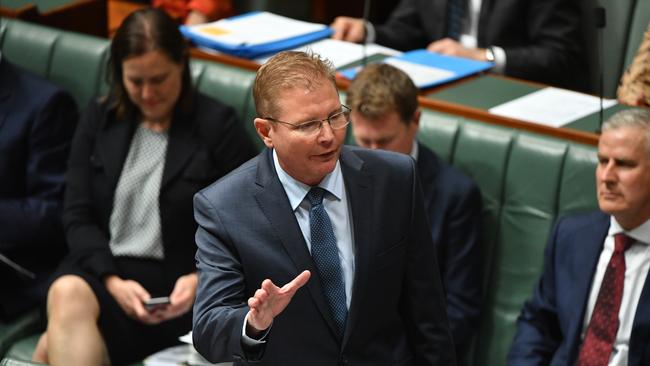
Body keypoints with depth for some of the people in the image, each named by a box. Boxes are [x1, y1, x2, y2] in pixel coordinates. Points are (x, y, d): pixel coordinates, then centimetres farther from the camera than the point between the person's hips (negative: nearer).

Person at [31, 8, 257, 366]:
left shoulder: (217, 125, 1)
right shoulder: (99, 119, 12)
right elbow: (77, 216, 6)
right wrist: (112, 281, -11)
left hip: (176, 286, -4)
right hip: (103, 270, 4)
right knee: (66, 292, -34)